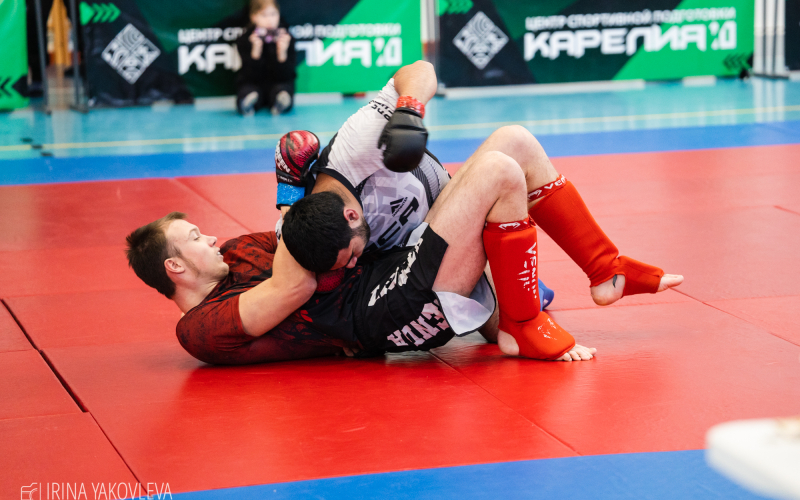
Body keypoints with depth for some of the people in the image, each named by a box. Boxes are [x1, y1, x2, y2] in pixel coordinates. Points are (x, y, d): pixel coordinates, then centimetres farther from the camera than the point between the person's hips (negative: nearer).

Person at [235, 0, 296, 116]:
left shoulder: (286, 38, -6)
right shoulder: (245, 40, -7)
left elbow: (286, 75, -10)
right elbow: (252, 75, -15)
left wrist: (282, 53, -27)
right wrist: (256, 50, -29)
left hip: (279, 83, 1)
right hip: (252, 83, -1)